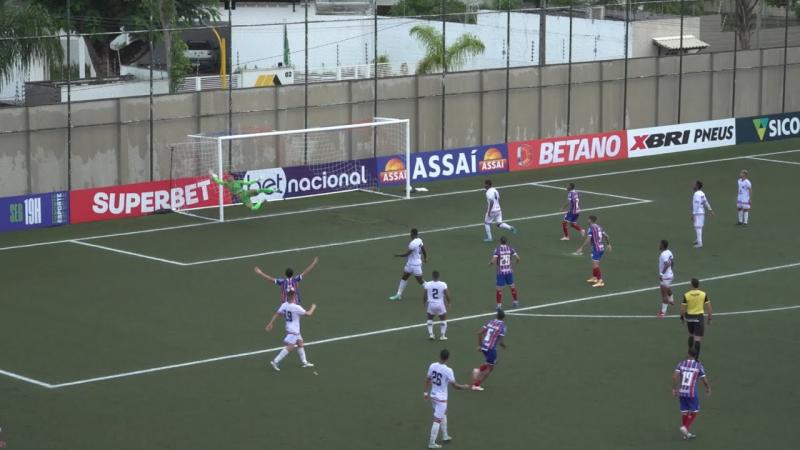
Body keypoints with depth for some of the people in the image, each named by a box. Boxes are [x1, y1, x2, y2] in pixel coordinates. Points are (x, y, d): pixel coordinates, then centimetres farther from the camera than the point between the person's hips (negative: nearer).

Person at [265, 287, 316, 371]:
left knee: (300, 343, 20)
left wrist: (270, 324, 4)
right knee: (290, 347, -5)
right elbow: (308, 314, -16)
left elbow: (276, 314, -2)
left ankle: (304, 362, 28)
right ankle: (275, 362, -8)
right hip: (293, 331, -8)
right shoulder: (296, 308, -24)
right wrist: (313, 308, 2)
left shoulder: (284, 305, -5)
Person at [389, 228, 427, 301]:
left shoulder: (413, 243, -26)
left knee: (420, 281, 0)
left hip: (415, 265, -9)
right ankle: (399, 294, 15)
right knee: (404, 277, 11)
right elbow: (423, 249, 14)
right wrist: (425, 258, 31)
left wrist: (398, 255, -7)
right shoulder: (419, 240, 1)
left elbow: (407, 254, -22)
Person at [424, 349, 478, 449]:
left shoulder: (432, 366, -5)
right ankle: (432, 443, 6)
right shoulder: (448, 370, -23)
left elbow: (428, 379, 5)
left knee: (443, 414, 27)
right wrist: (464, 387, 2)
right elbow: (454, 385, -15)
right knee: (437, 420, 1)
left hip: (433, 395, 7)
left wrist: (426, 392, 18)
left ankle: (445, 436, 39)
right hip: (441, 398, -7)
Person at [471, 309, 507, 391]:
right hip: (491, 348, -6)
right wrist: (504, 345, 9)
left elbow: (480, 333, 5)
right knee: (490, 368, 12)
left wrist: (479, 345, 16)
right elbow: (502, 342, -15)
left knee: (491, 363, 30)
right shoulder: (502, 326, -12)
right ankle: (476, 385, 10)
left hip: (483, 347, 6)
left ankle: (478, 370, 11)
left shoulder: (491, 322, 5)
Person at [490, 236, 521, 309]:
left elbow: (493, 261, -18)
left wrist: (490, 263, 5)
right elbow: (517, 258, -6)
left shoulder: (497, 249, -11)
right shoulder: (510, 248, -3)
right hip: (509, 271, 3)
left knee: (499, 288, 2)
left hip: (501, 272, -3)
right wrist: (517, 261, 18)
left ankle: (499, 305, -1)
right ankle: (515, 301, 30)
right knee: (512, 286, 20)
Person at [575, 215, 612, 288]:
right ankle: (594, 278, 36)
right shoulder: (599, 227, 11)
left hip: (596, 248, -8)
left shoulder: (590, 228, -12)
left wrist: (581, 248, -20)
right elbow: (606, 235, 19)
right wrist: (608, 244, 35)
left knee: (595, 265, -9)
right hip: (602, 247, 8)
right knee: (595, 264, 23)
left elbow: (588, 239, -21)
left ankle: (600, 281, -15)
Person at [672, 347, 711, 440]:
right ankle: (685, 427, -7)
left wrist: (674, 389, -1)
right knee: (694, 412, 12)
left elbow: (674, 376, -8)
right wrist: (708, 388, 17)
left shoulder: (681, 363, 1)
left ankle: (686, 433, 19)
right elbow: (705, 380, -3)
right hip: (692, 392, -4)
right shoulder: (699, 366, -7)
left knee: (684, 412, 15)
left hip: (681, 392, 4)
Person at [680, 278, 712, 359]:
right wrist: (709, 318, 6)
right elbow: (708, 307, -4)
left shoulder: (686, 295, -8)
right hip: (699, 317, -2)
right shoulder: (704, 295, -8)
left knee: (691, 335, 26)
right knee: (697, 339, -2)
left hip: (689, 317, 2)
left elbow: (683, 308, -4)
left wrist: (682, 317, 13)